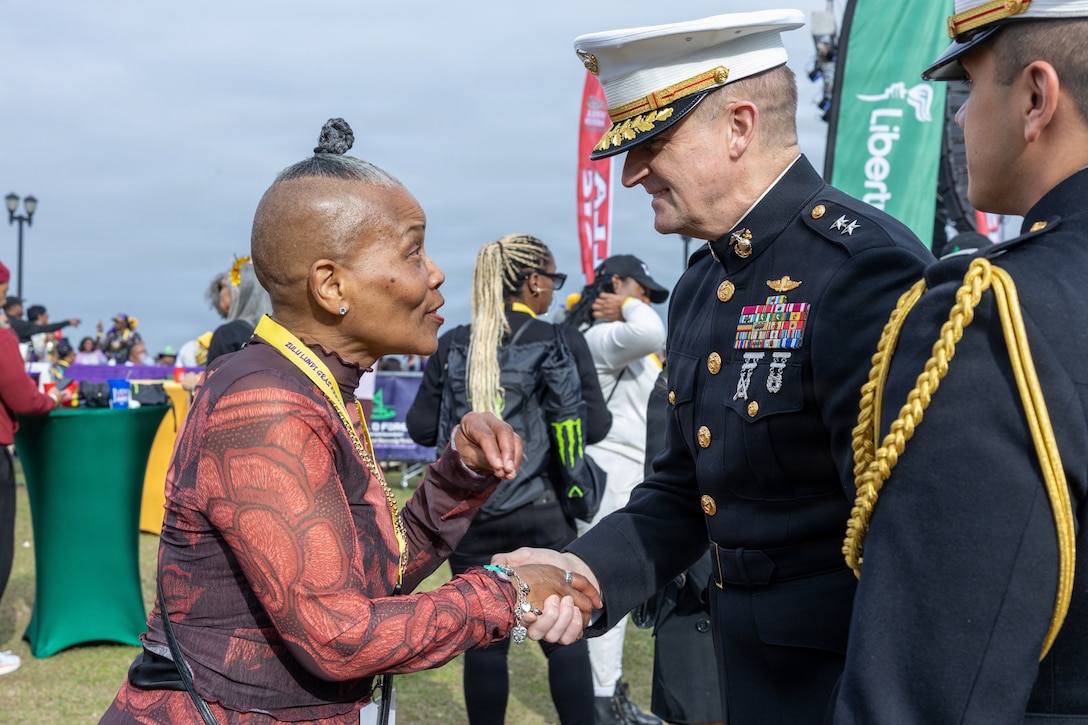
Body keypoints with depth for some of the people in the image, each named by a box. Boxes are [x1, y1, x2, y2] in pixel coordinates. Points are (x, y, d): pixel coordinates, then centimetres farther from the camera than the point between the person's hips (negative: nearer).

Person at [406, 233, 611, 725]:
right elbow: (592, 427, -12)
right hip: (540, 512, -2)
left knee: (484, 641, 9)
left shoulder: (452, 345, 3)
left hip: (469, 514, 3)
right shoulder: (559, 342, -6)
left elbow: (422, 428, 3)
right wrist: (546, 418, 8)